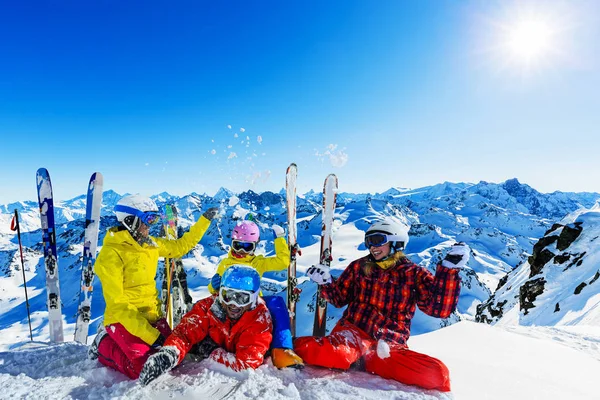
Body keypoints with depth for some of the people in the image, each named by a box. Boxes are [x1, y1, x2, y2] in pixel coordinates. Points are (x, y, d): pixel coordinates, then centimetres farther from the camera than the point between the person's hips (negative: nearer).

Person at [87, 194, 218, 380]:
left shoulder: (150, 244, 5)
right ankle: (104, 345, 7)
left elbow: (180, 246, 21)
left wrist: (204, 220, 18)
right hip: (124, 319, -7)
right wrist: (151, 335, -22)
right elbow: (116, 304, -19)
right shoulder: (111, 253, -16)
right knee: (143, 368, -21)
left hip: (151, 315, 7)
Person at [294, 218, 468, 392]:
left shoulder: (414, 274, 6)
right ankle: (296, 345, -7)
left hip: (390, 347, 2)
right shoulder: (359, 267, 11)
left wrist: (449, 268, -14)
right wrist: (326, 282, -2)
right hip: (353, 332, -2)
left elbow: (439, 308, -7)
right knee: (338, 354, -39)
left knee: (438, 374, -24)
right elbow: (339, 298, 18)